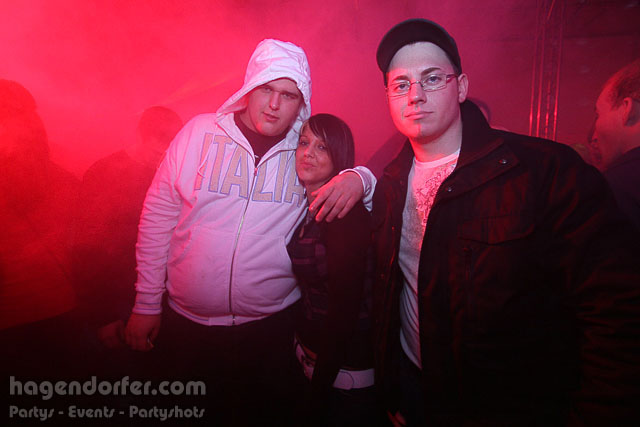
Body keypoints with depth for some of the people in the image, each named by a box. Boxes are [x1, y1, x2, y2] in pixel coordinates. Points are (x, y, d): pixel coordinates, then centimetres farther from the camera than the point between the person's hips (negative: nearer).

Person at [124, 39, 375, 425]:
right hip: (186, 323, 1)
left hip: (273, 325, 0)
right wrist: (146, 304, 2)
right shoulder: (200, 132, -2)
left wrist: (359, 178, -23)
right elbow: (158, 217, 1)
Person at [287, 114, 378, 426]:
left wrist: (315, 399, -17)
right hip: (312, 353, 7)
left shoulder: (346, 214, -23)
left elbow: (344, 307, -23)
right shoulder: (305, 208, 2)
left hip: (345, 366, -7)